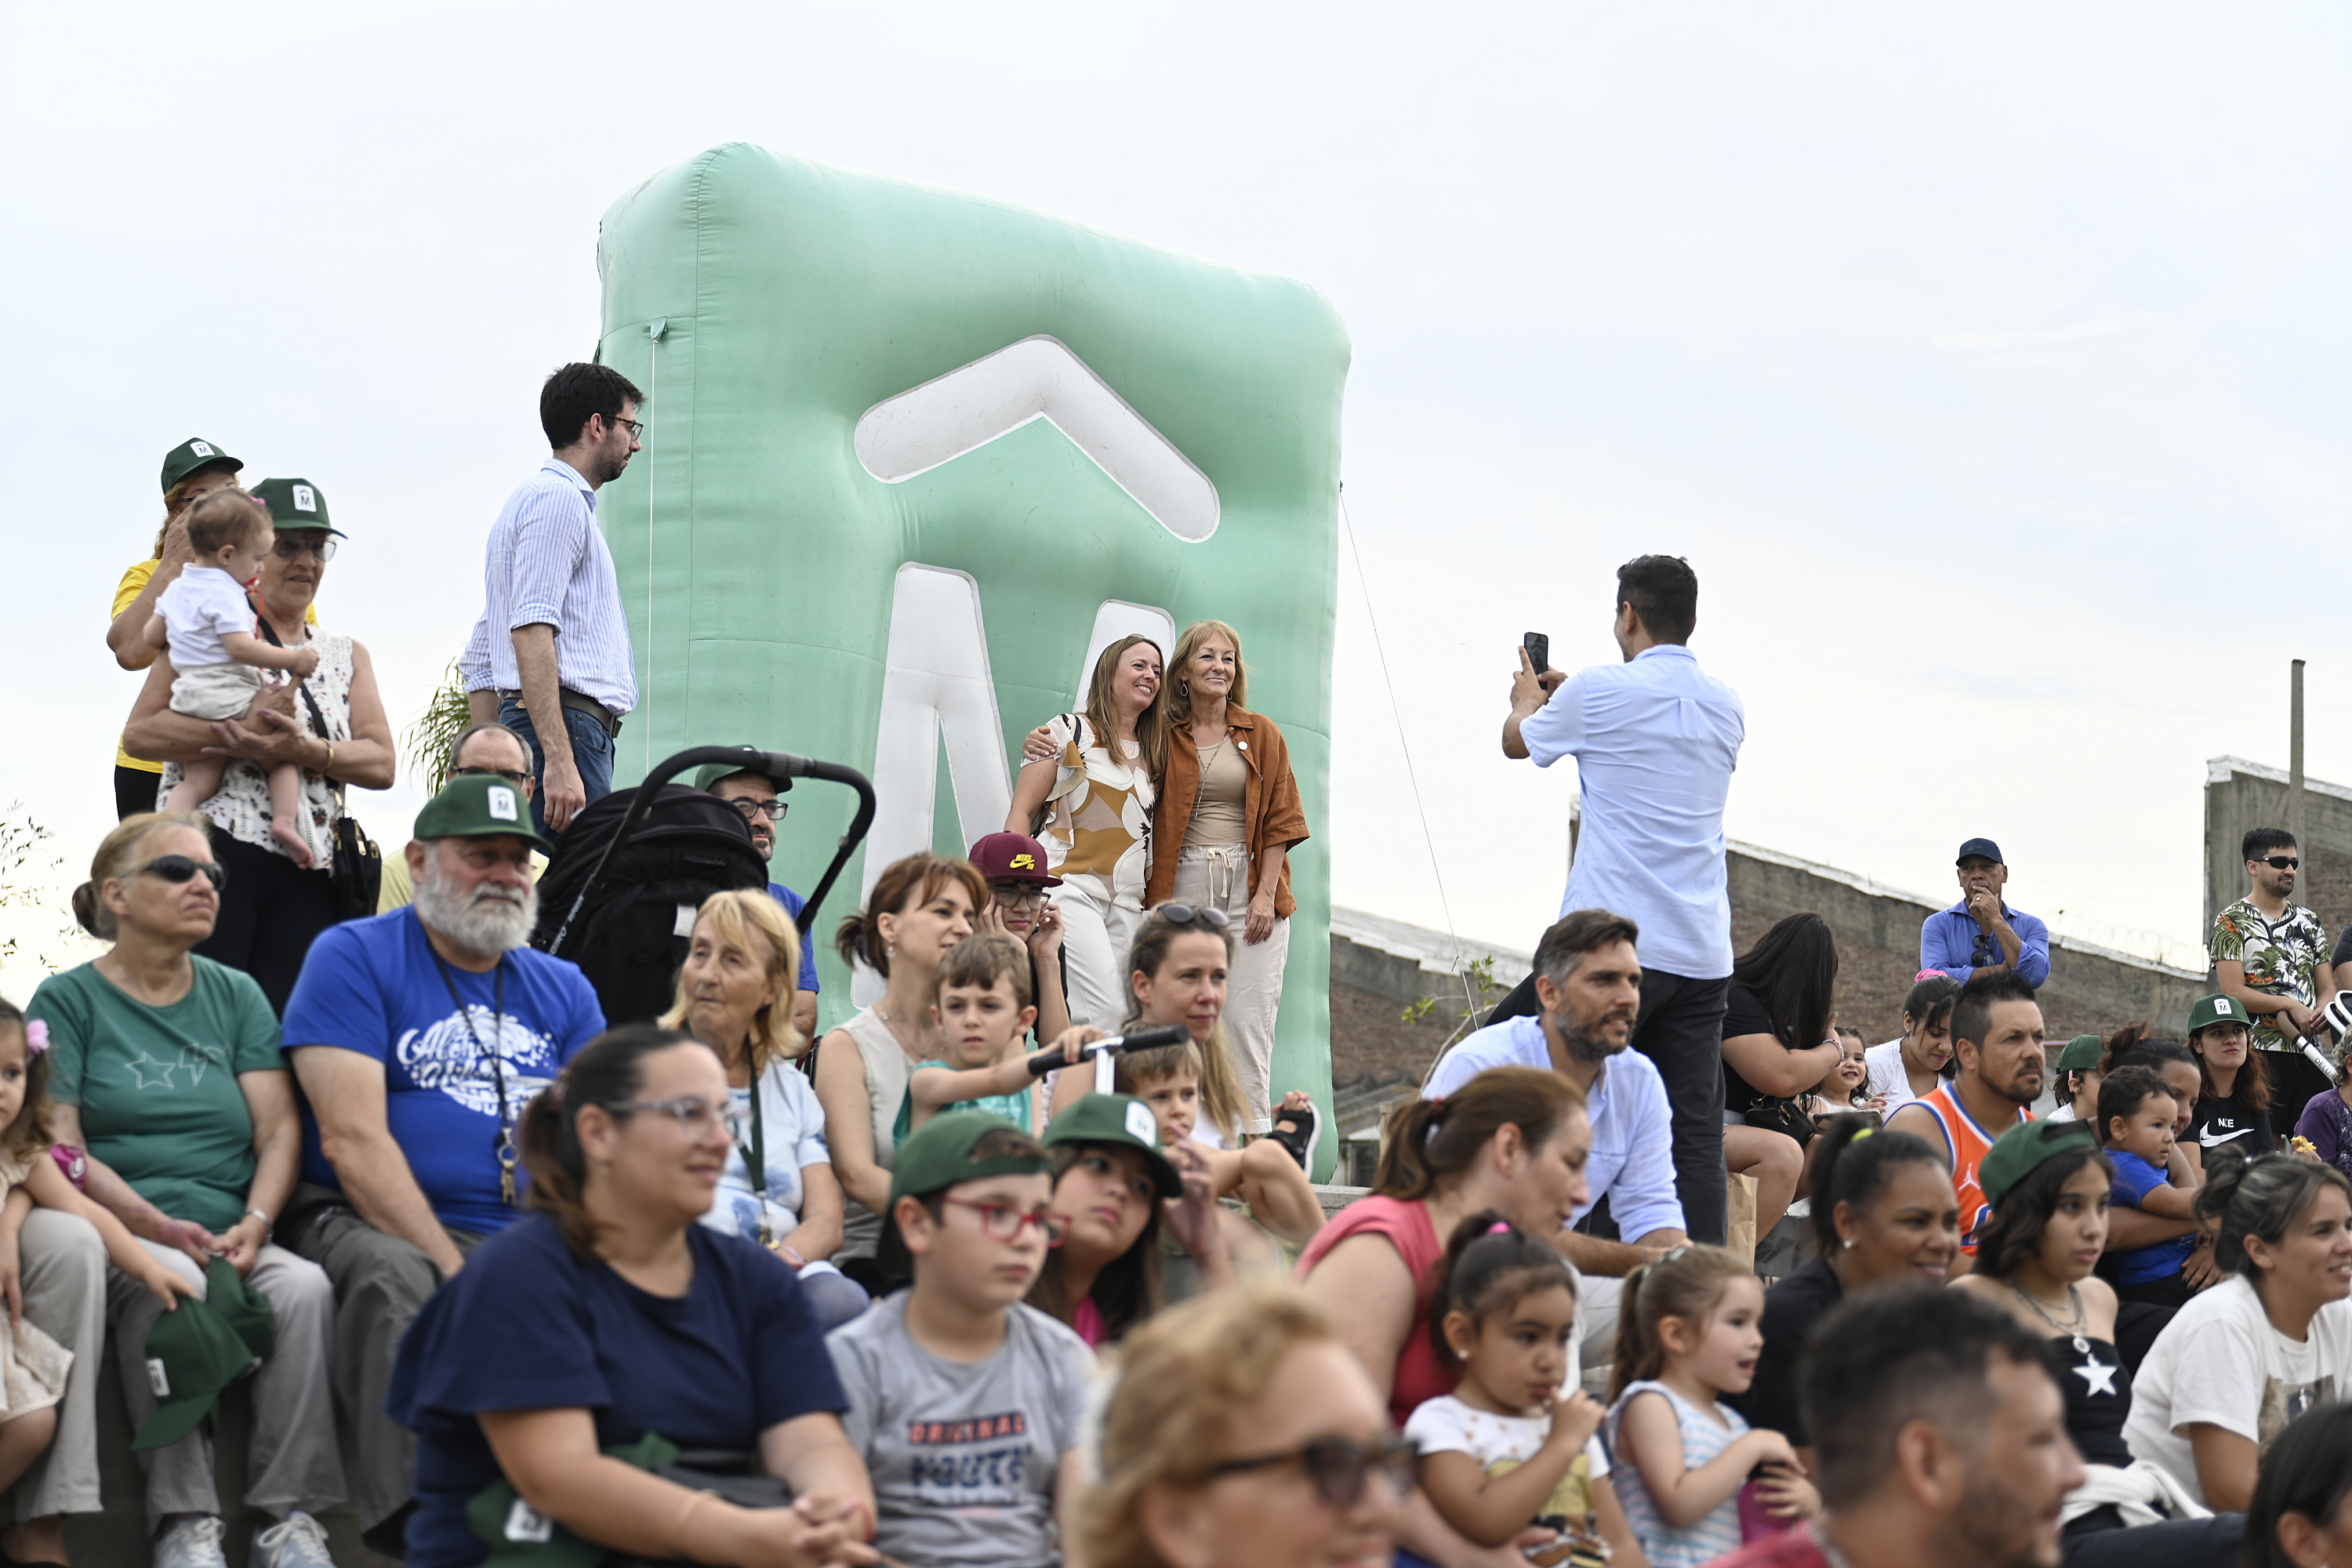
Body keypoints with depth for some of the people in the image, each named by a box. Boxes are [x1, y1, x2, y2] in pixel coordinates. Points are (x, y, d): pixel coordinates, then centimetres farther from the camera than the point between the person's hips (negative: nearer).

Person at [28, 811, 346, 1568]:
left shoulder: (236, 995, 17)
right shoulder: (67, 1001, 6)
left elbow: (279, 1128, 9)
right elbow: (54, 1150, -4)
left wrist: (253, 1225, -10)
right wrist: (153, 1226, -18)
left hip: (232, 1236, 3)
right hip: (119, 1241, -3)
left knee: (304, 1285, -28)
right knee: (169, 1283, -36)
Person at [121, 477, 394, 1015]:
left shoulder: (346, 654, 21)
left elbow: (381, 764, 6)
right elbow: (140, 731, -5)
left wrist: (303, 750, -14)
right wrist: (248, 733, -17)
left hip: (307, 877, 4)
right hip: (213, 853, -4)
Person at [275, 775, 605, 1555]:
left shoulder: (563, 988, 19)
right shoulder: (354, 957, 4)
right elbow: (353, 1141, -7)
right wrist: (453, 1273, -17)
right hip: (370, 1225, -4)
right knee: (393, 1281, -39)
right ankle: (420, 1515, -45)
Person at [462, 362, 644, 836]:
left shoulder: (527, 500, 30)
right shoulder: (560, 498, -3)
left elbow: (479, 660, 29)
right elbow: (532, 631, -17)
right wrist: (559, 759, -25)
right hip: (565, 725, -10)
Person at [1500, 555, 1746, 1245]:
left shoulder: (1599, 692, -4)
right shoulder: (1728, 708, 12)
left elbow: (1517, 740, 16)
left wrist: (1528, 697, 39)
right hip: (1704, 951, 5)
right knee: (1696, 1136, 2)